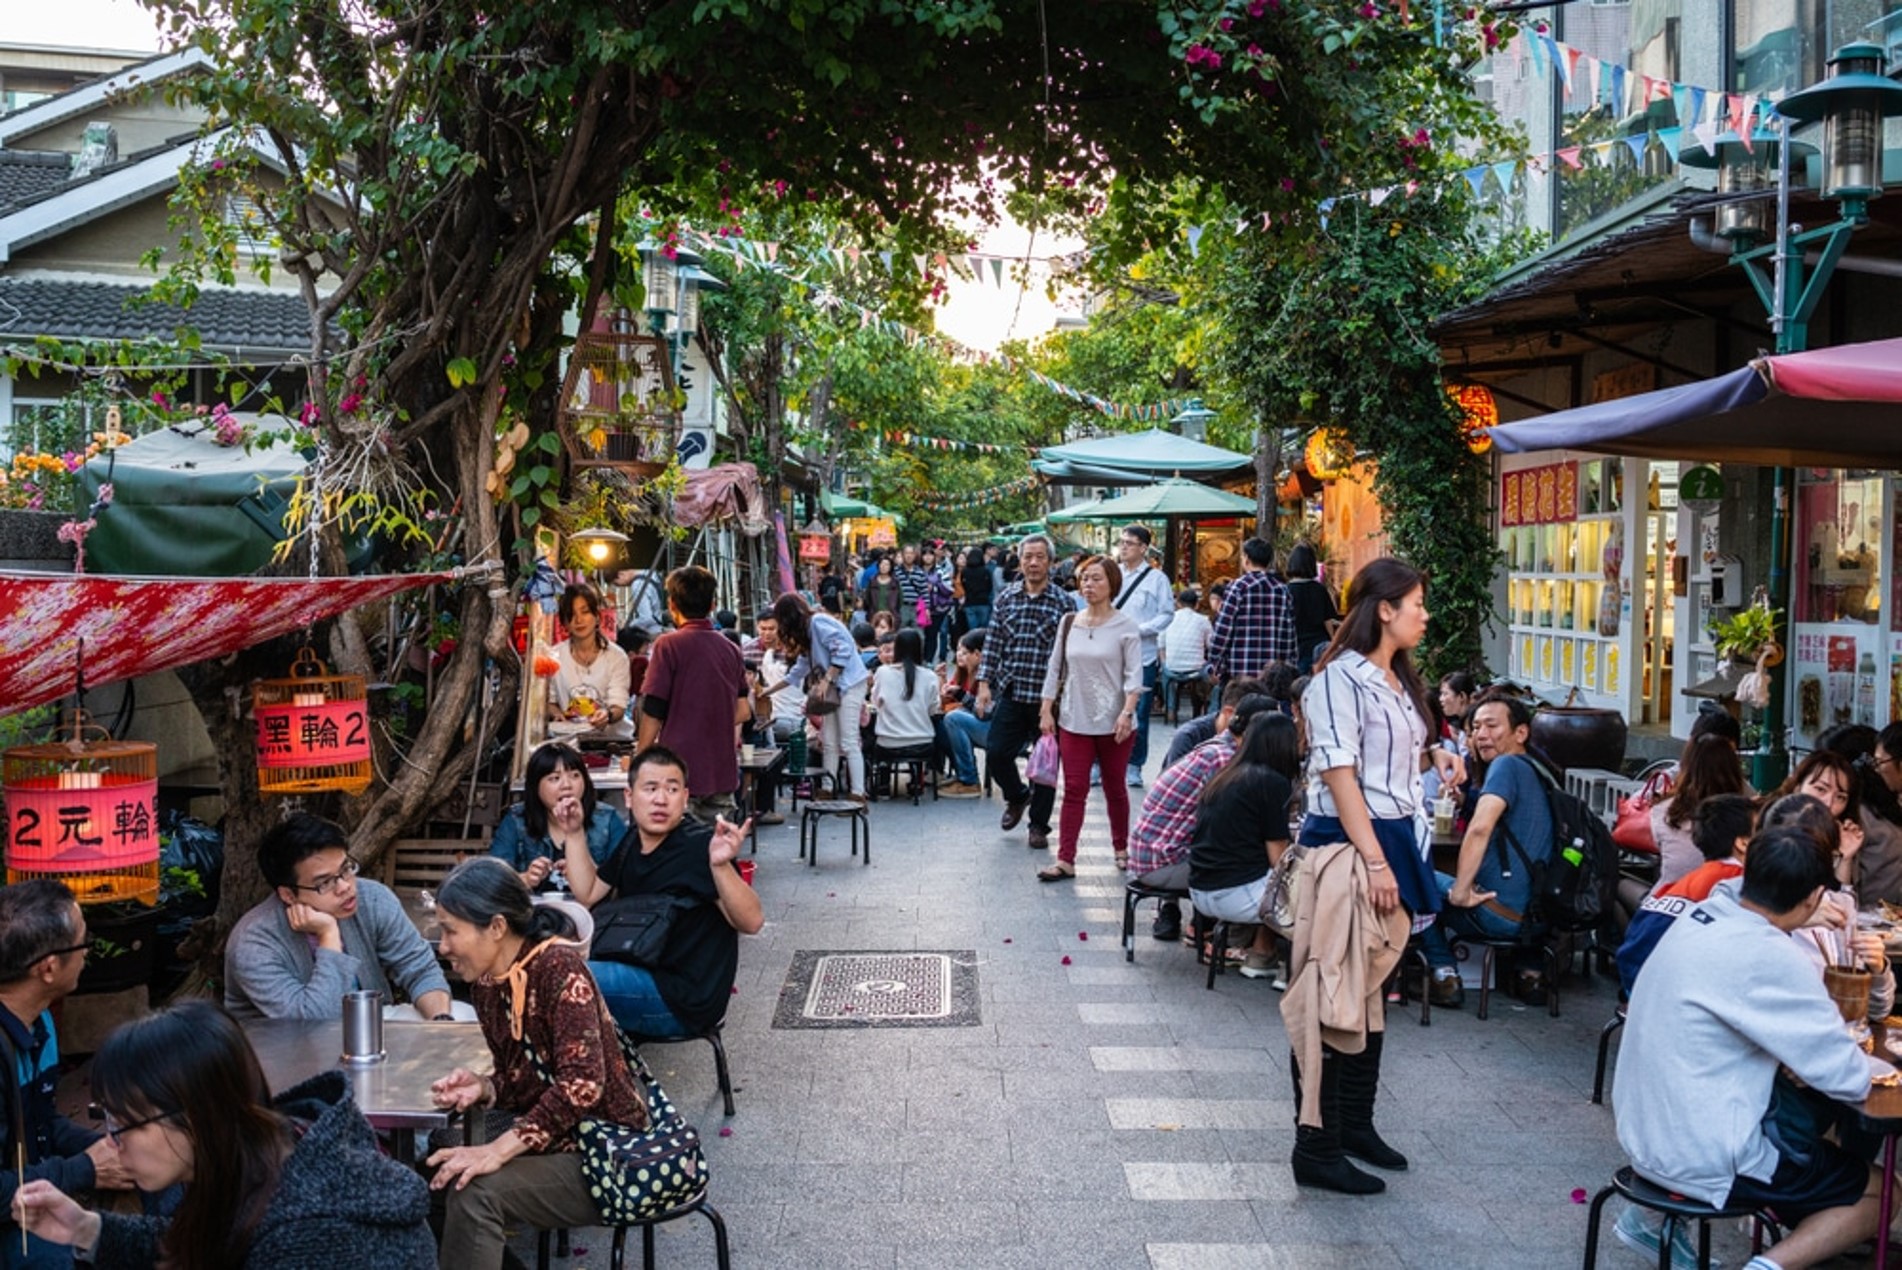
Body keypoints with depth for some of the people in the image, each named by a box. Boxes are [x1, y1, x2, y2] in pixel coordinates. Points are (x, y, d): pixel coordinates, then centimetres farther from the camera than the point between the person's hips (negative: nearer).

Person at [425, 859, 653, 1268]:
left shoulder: (558, 966, -19)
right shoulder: (486, 983, 4)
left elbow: (582, 1083, -27)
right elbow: (524, 1083, 12)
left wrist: (498, 1150, -30)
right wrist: (483, 1088, -9)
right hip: (555, 1142, 8)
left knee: (474, 1191, -23)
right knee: (439, 1174, -7)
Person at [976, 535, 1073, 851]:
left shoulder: (1064, 603, -2)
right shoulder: (1005, 598, 6)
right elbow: (992, 644, 7)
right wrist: (984, 684, -1)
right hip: (1011, 693, 2)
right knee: (997, 754, 0)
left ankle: (1038, 825, 20)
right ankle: (1017, 796, 31)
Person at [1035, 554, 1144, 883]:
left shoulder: (1125, 626, -5)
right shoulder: (1069, 623, 6)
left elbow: (1133, 674, -9)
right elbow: (1055, 668, 10)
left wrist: (1127, 712, -21)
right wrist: (1047, 711, 5)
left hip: (1113, 723, -2)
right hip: (1075, 720, 3)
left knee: (1115, 788, 12)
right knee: (1074, 790, -1)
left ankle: (1121, 847, 31)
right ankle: (1065, 860, -2)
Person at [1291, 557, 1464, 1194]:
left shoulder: (1398, 681, 16)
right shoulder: (1341, 676, -13)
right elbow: (1339, 773, -19)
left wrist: (1436, 754, 8)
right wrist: (1374, 860, -23)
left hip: (1394, 839, 10)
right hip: (1347, 842, -10)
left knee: (1371, 988, 16)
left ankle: (1356, 1124, 27)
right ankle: (1317, 1148, 0)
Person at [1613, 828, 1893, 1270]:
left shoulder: (1701, 919, -2)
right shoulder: (1771, 959, -23)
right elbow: (1850, 1081, -17)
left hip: (1641, 1132, 8)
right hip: (1702, 1161, -8)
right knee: (1879, 1193, 11)